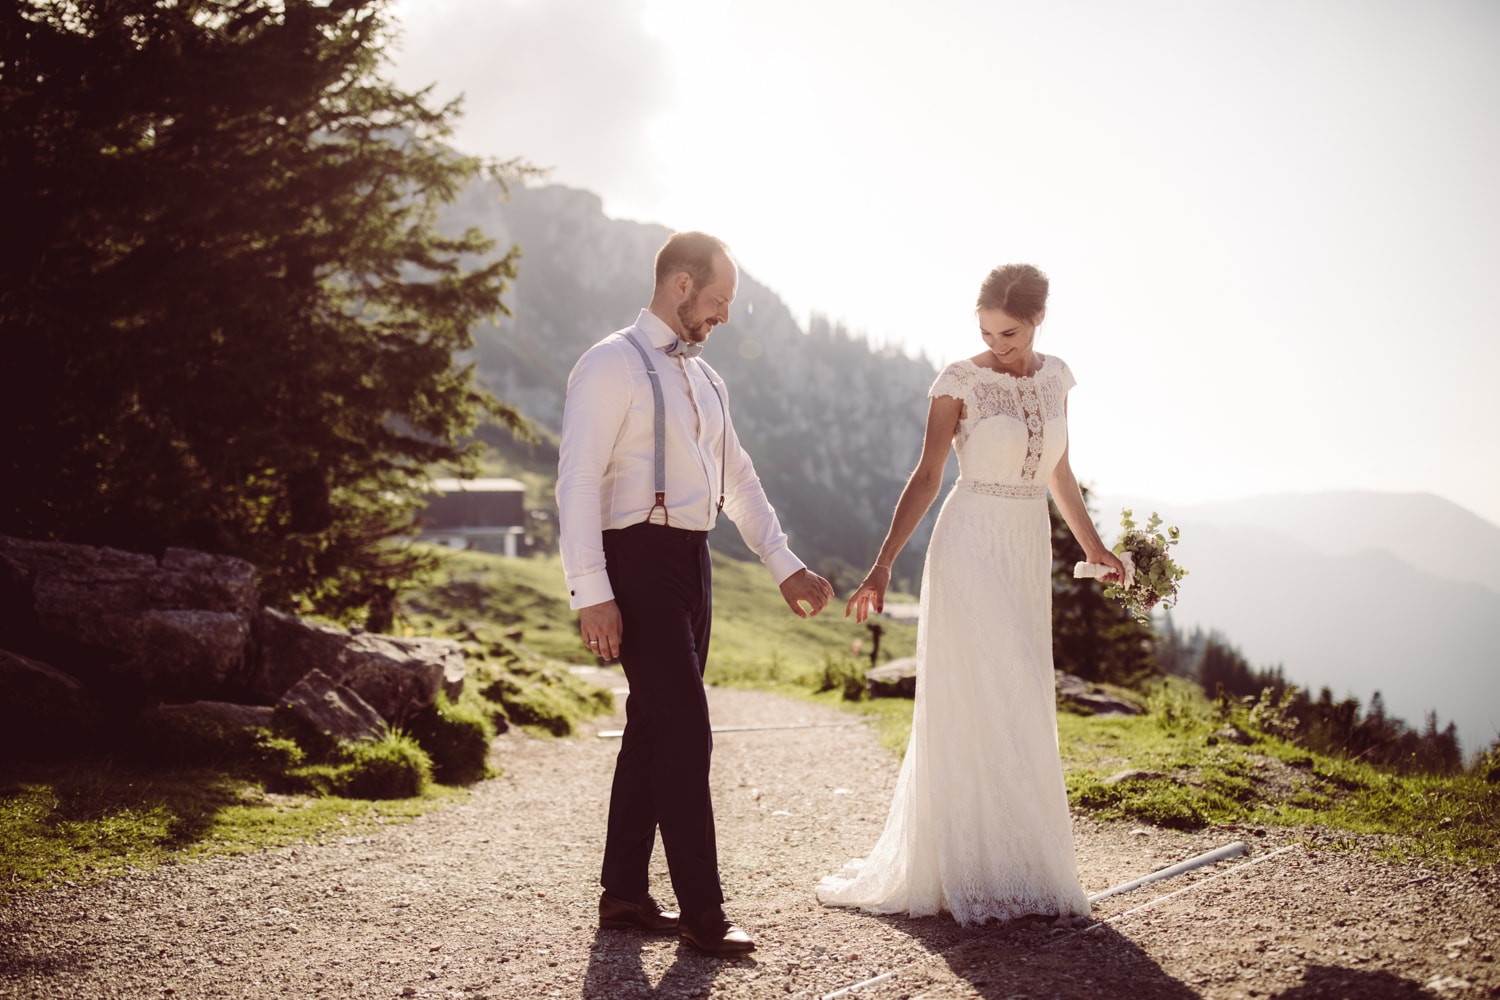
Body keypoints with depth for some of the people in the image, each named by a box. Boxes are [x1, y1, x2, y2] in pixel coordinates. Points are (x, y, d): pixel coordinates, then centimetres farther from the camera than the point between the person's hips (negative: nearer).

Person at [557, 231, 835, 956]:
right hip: (639, 560, -8)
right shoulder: (612, 365, -9)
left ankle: (624, 895, 22)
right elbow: (577, 482, -15)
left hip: (692, 562, 9)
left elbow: (738, 481, 22)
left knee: (653, 728, 12)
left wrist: (785, 567, 16)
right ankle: (701, 913, -2)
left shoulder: (704, 379, 17)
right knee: (686, 732, -9)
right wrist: (592, 594, -20)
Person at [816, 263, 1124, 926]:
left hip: (1029, 552, 6)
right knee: (974, 705, -6)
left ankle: (1015, 863, 19)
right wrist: (882, 566, -14)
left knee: (1019, 708, 9)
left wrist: (1093, 546, 25)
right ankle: (972, 870, 2)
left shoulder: (1054, 378, 8)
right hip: (971, 547, -6)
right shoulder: (959, 383, -8)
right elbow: (926, 477, -8)